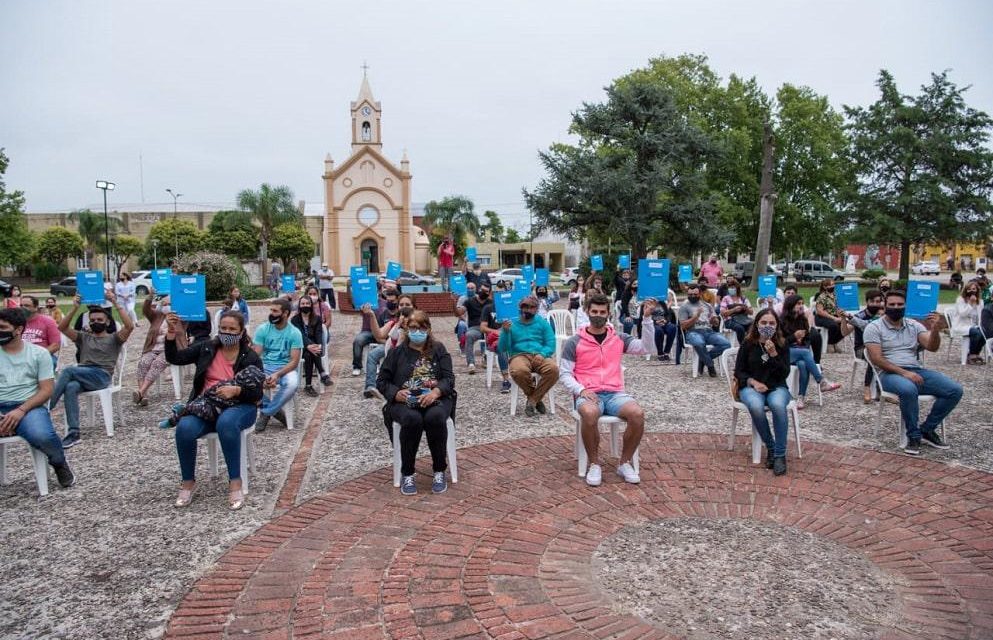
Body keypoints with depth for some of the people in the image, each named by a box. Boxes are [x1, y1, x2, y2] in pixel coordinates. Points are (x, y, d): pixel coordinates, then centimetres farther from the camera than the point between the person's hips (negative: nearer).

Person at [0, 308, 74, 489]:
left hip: (29, 406, -2)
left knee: (41, 436, -34)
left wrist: (21, 410, -16)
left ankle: (59, 463, 0)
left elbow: (46, 390, 0)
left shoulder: (38, 353, 6)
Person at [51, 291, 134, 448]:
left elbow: (129, 326, -6)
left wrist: (116, 303, -11)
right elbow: (62, 327, 11)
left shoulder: (114, 338, 15)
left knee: (68, 371, -29)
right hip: (83, 376, 3)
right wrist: (75, 307, -1)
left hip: (102, 376, -3)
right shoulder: (83, 337, 27)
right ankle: (73, 433, -36)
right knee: (71, 387, -33)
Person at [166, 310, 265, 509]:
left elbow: (257, 394, -5)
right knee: (185, 428, -29)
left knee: (226, 423, -38)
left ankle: (235, 482, -28)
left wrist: (236, 390, -24)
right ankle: (188, 482, -7)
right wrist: (172, 334, -14)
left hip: (238, 406, -3)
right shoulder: (206, 348, 8)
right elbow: (175, 358, 0)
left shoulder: (251, 357, -1)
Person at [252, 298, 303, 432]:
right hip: (265, 367, 2)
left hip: (285, 368, -2)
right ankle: (274, 410, -10)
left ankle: (266, 412, -12)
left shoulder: (294, 333, -6)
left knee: (292, 384, -36)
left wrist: (277, 375, -28)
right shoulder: (262, 329, -1)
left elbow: (294, 361, -10)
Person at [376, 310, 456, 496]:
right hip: (404, 402, 0)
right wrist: (396, 393, -11)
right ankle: (407, 473, -18)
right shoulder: (397, 352, 11)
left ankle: (439, 471, -17)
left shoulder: (438, 349, 10)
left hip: (435, 398, 0)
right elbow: (381, 380, 11)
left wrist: (436, 392, -20)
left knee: (435, 417, -35)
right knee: (412, 420, -35)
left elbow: (449, 377, 2)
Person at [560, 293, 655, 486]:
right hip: (587, 395, -2)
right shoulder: (574, 342, 4)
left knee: (637, 414, -28)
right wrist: (581, 390, -15)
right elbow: (564, 373, 3)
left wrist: (647, 317, -11)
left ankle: (624, 463, -6)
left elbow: (646, 348, -2)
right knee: (590, 414, -38)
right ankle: (594, 464, -15)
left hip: (614, 394, 3)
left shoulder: (619, 339, 12)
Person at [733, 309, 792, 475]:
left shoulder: (782, 344, 2)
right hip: (751, 387, 0)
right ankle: (770, 449, -15)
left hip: (776, 387, 1)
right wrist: (753, 382, -16)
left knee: (778, 405, -36)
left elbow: (785, 374, -4)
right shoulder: (748, 343, -1)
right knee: (756, 407, -36)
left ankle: (780, 455, -25)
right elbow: (738, 371, 2)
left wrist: (773, 354, -16)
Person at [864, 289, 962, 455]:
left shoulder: (914, 325, 15)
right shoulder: (874, 328, -1)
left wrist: (935, 330, -21)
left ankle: (927, 429, 2)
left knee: (955, 390, -14)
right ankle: (913, 436, -17)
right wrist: (903, 372, -20)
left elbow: (932, 347, 0)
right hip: (890, 373, -6)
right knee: (908, 390, -38)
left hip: (916, 371, 6)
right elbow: (876, 359, -10)